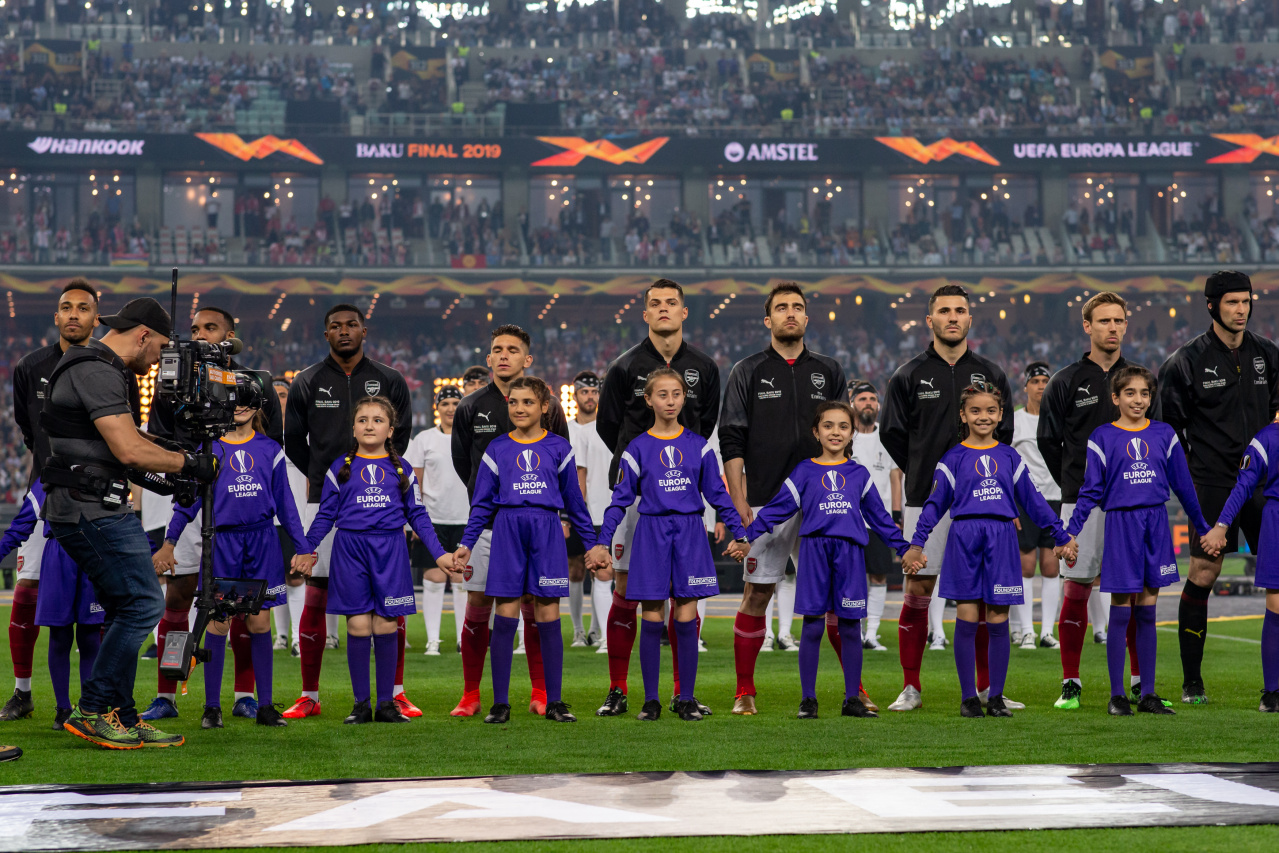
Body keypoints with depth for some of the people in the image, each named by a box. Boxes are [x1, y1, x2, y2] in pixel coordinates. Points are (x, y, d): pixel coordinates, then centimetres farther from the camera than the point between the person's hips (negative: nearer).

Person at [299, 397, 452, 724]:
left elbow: (417, 515, 12)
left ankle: (386, 703, 8)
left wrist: (439, 553, 8)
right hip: (350, 550, 0)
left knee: (386, 627, -1)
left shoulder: (401, 470, 9)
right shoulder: (340, 468, 7)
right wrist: (306, 551, 9)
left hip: (389, 551, 1)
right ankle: (361, 704, 5)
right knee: (358, 627, -4)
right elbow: (325, 515, 12)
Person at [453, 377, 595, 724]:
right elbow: (483, 503, 10)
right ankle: (500, 703, 4)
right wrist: (466, 543, 3)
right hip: (508, 533, 0)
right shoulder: (497, 450, 8)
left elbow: (574, 500, 12)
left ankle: (554, 702, 7)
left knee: (548, 617, 0)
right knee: (505, 617, -1)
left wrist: (591, 542, 12)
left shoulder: (558, 448, 6)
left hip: (547, 533, 0)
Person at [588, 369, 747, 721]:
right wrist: (602, 542, -1)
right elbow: (622, 498, 5)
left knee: (686, 619, -1)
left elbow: (718, 493, 10)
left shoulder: (698, 446, 6)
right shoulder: (638, 448, 3)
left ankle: (687, 699, 7)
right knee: (652, 619, 0)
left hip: (690, 534, 1)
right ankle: (651, 700, 7)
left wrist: (740, 532, 5)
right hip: (652, 535, -1)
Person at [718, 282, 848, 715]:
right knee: (757, 595, -1)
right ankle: (744, 692, 8)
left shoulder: (829, 372, 12)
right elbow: (732, 442, 1)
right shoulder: (748, 372, 5)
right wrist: (738, 501, -8)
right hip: (764, 502, -2)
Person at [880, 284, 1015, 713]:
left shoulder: (990, 375, 9)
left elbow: (1004, 433, 13)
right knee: (918, 589, -3)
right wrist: (926, 475, 8)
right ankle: (911, 688, 5)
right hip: (925, 500, -1)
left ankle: (986, 688, 9)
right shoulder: (909, 376, 4)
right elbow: (892, 433, 8)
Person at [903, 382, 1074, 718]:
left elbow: (1032, 500, 16)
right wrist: (916, 544, -1)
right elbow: (935, 503, 7)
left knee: (998, 621, 1)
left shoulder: (1009, 457, 12)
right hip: (964, 537, -1)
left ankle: (996, 697, 9)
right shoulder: (954, 458, 6)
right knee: (967, 620, -2)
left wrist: (1061, 537, 15)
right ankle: (968, 697, 6)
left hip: (1001, 539, 1)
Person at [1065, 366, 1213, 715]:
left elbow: (1182, 484, 14)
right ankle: (1117, 695, 6)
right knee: (1121, 611, 0)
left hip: (1156, 524, 3)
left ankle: (1148, 693, 12)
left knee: (1147, 610, 7)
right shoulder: (1103, 437, -1)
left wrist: (1202, 526, 19)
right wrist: (1071, 531, -8)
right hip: (1121, 524, -3)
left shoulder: (1164, 434, 7)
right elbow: (1091, 490, -1)